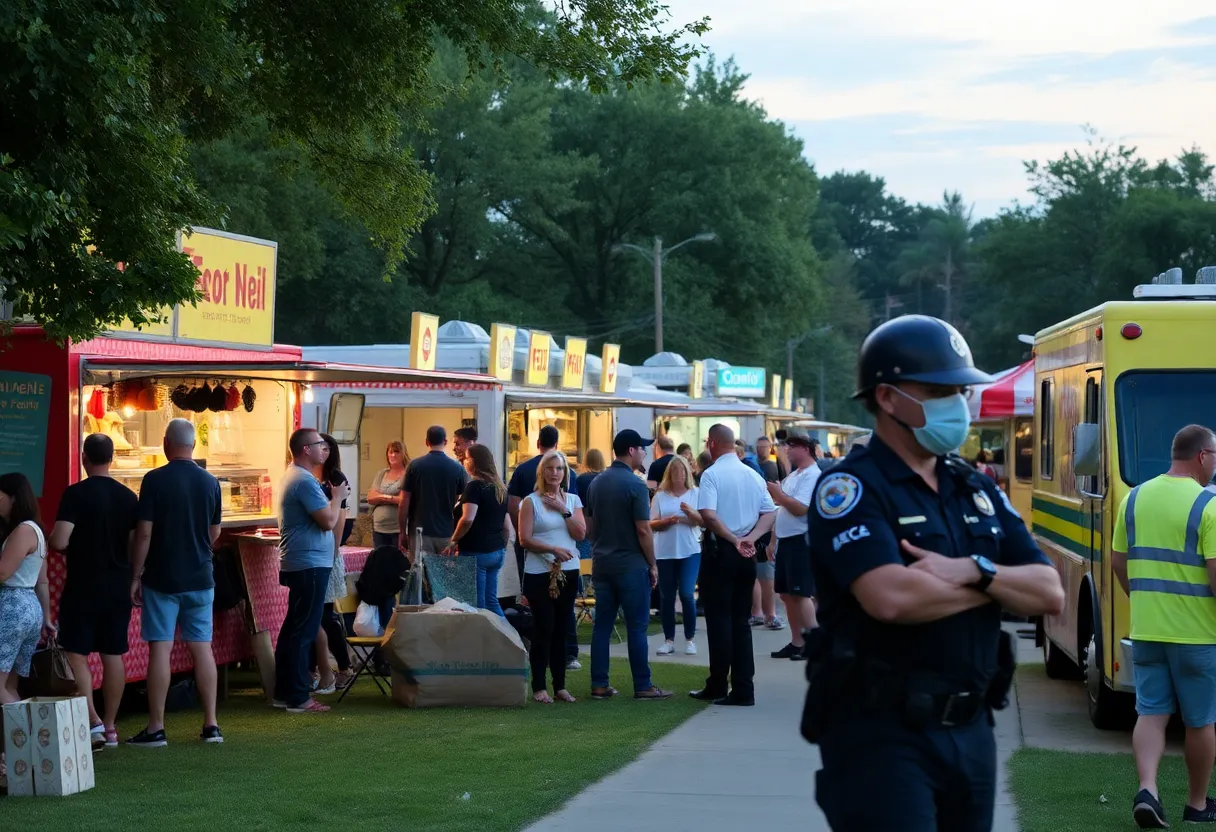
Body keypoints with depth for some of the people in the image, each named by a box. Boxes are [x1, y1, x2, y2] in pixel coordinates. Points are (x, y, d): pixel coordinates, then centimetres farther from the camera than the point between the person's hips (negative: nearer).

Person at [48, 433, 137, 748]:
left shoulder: (75, 494, -13)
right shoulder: (129, 497, 3)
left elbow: (59, 542, -19)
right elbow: (135, 545, 6)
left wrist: (52, 537, 3)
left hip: (83, 588, -5)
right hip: (118, 589, 5)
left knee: (76, 654, 1)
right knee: (113, 656, 10)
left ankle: (93, 720, -11)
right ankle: (110, 727, 13)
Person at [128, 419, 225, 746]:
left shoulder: (155, 480, -10)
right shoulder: (210, 483, 3)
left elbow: (144, 533, -12)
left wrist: (136, 576, -4)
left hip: (161, 580, -4)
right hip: (200, 578, 4)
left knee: (160, 649, -2)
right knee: (202, 648, 8)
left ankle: (156, 728, -1)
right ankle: (211, 725, 9)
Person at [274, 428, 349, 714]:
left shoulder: (293, 476, 16)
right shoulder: (305, 481, -18)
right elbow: (329, 521, -21)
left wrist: (333, 497, 9)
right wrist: (338, 497, -5)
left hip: (295, 563, 11)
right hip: (310, 564, -11)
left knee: (293, 627, 14)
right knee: (304, 631, -7)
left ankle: (284, 691, 19)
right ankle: (298, 698, -6)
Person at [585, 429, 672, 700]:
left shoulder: (597, 483, 9)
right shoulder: (635, 484, -13)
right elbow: (643, 530, -15)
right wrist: (652, 565, -7)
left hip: (602, 563, 7)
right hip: (631, 565, -7)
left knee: (602, 625, 7)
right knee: (636, 627, -2)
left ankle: (599, 685, 7)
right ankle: (643, 686, 0)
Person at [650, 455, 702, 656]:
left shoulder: (696, 494, 3)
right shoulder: (660, 495, 5)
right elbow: (652, 524, 3)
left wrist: (691, 513, -19)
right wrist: (667, 521, -15)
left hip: (690, 550, -1)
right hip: (665, 552, 1)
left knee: (687, 594, -8)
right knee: (666, 596, 4)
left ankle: (690, 639, 3)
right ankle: (669, 639, 12)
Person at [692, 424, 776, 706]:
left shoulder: (712, 474, -11)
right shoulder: (754, 476, 8)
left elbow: (709, 515, -23)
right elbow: (770, 514, 4)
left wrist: (734, 540, -16)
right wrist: (750, 538, -7)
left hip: (720, 551, -5)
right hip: (746, 555, 5)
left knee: (719, 619, 2)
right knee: (741, 620, 10)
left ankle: (717, 687, 7)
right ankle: (743, 689, 7)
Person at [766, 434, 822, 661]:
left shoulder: (812, 476, -12)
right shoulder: (792, 476, 17)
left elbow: (800, 508, -23)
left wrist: (778, 493, -13)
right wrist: (774, 540, 19)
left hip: (801, 540, -10)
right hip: (785, 540, 10)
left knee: (801, 594, -11)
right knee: (787, 594, 12)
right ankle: (796, 643, 18)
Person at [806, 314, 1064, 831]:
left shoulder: (976, 491, 13)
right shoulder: (851, 489, -10)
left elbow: (1050, 594, 7)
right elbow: (891, 598, -26)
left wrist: (974, 570, -14)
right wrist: (996, 584, -9)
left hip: (970, 729, 7)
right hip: (880, 734, -7)